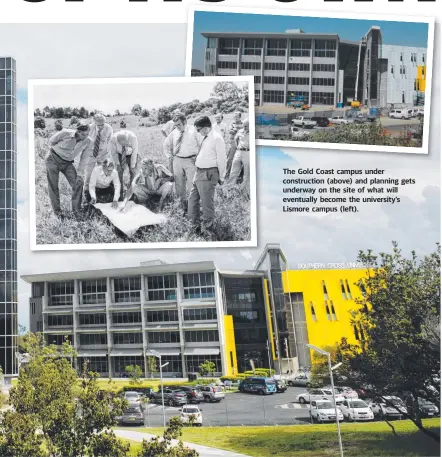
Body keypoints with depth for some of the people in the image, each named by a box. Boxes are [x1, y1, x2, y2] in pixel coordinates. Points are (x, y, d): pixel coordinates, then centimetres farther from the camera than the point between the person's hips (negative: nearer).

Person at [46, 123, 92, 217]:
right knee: (53, 186, 0)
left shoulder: (88, 141, -13)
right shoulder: (65, 133, -24)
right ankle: (57, 211, 12)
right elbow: (51, 141, -7)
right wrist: (64, 152, -3)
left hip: (68, 163, 3)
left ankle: (76, 209, 0)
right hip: (54, 160, -3)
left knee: (78, 183, -10)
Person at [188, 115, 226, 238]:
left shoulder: (216, 138, -15)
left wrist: (221, 177, -6)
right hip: (199, 173, 9)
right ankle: (195, 225, 32)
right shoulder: (205, 138, 11)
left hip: (208, 174, -9)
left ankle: (207, 229, 12)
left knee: (207, 203, -1)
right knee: (192, 199, 17)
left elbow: (221, 159, -12)